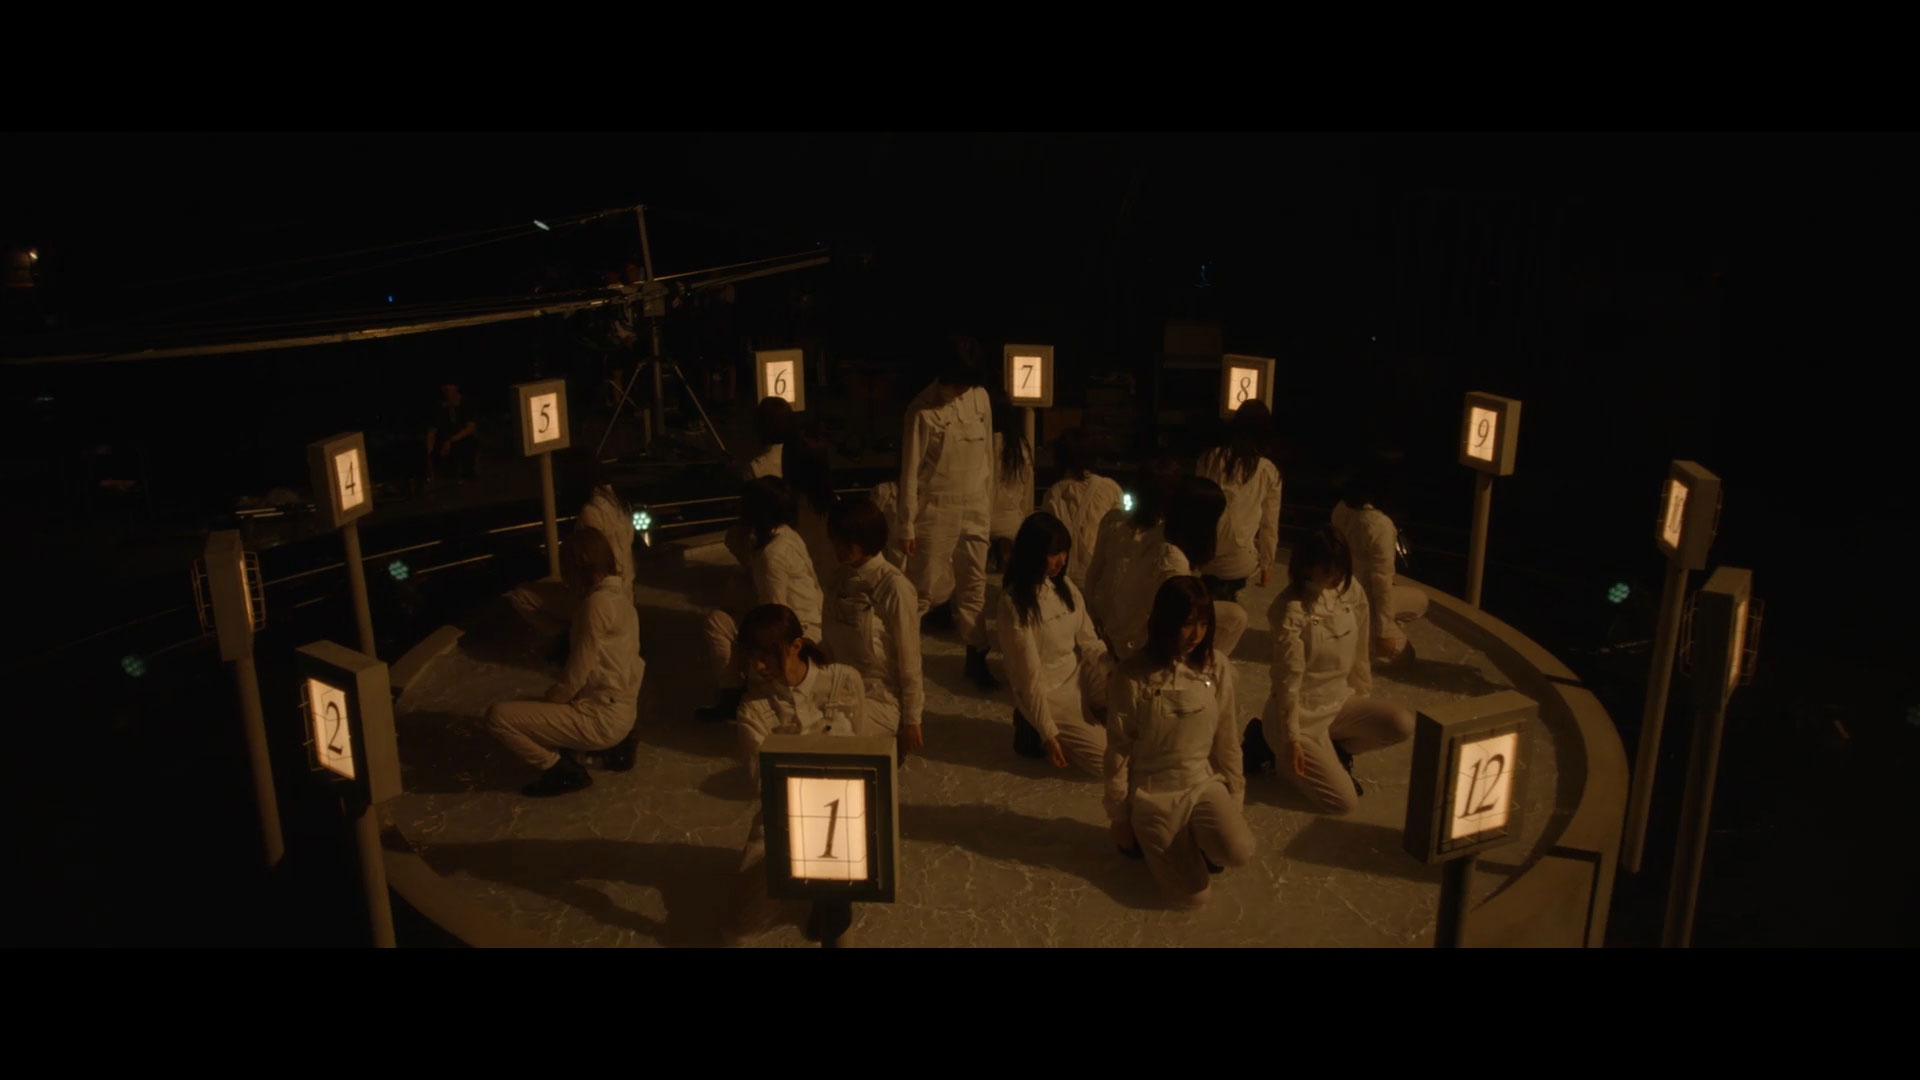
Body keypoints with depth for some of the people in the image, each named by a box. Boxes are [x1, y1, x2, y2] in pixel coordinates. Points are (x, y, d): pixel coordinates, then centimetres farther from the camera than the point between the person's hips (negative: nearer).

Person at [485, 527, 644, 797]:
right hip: (617, 712, 10)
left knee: (497, 716, -12)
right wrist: (551, 699, 13)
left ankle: (563, 771, -1)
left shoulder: (598, 603, -21)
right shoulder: (618, 596, 8)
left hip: (600, 719, -10)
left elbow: (577, 673, -18)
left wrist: (549, 701, -1)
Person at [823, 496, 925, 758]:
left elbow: (909, 659, -12)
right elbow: (833, 641, 11)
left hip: (884, 698, -6)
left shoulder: (894, 587, -16)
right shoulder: (840, 577, 3)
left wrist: (911, 721, -9)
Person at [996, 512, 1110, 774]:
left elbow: (1089, 644, 5)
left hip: (1080, 678, 6)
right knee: (1113, 760, -12)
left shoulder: (1065, 588, 3)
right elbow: (1029, 674, -16)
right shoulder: (1014, 605, -17)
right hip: (1050, 697, -6)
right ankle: (1035, 732, 7)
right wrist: (1048, 734, -15)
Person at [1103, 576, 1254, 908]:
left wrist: (1235, 798, 5)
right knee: (1193, 896, -9)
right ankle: (1149, 836, 19)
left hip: (1205, 783, 3)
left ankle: (1199, 839, 9)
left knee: (1240, 853, -26)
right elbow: (1118, 752, -8)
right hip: (1153, 794, -3)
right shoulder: (1132, 677, -17)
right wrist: (1119, 817, -1)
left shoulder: (1217, 666, -7)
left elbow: (1227, 737, 4)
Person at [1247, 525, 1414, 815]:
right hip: (1303, 713, -6)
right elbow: (1289, 677, -20)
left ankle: (1329, 752, 8)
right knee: (1344, 802, -11)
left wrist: (1363, 697, 13)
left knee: (1403, 725, -17)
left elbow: (1359, 652, 8)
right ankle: (1273, 743, 10)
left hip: (1340, 701, 7)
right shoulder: (1291, 608, -23)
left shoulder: (1350, 590, -4)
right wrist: (1290, 738, -17)